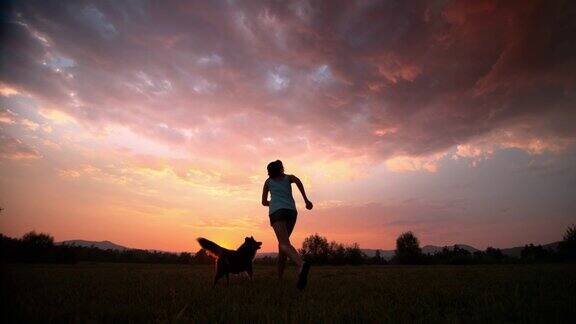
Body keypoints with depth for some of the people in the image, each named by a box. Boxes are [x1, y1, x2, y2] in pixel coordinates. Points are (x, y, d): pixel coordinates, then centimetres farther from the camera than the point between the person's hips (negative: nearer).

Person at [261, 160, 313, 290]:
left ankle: (301, 265, -50)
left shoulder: (268, 181, 26)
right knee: (282, 242, 20)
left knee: (285, 244, -21)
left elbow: (264, 202, 29)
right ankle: (280, 276, 18)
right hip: (291, 211, 3)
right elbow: (298, 180, -1)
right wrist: (306, 199, -1)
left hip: (277, 211, -2)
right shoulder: (288, 177, 24)